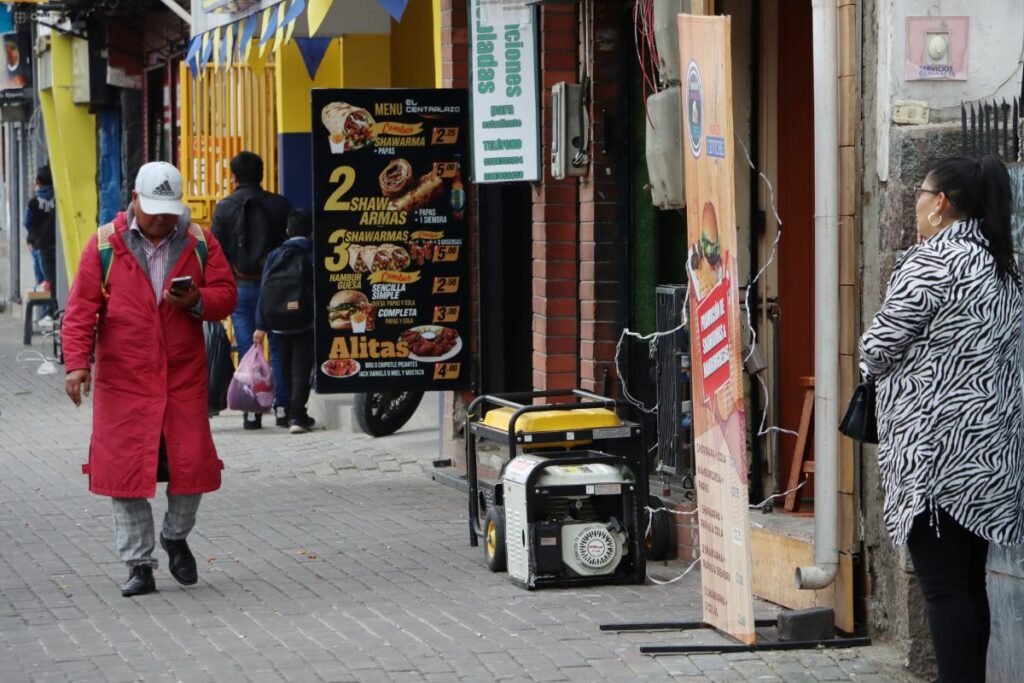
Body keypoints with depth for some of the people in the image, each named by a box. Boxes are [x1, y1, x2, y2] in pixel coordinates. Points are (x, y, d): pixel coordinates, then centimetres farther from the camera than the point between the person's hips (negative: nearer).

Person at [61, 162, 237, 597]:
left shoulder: (199, 243, 5)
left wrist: (197, 300, -16)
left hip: (184, 377, 1)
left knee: (192, 463, -1)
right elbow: (81, 309, -3)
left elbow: (226, 295, 5)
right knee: (125, 469, -1)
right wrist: (77, 362, -14)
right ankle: (139, 565, 9)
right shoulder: (105, 245, -1)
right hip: (123, 380, -1)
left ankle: (176, 536, 28)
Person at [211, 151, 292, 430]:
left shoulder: (225, 207, -1)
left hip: (241, 286, -1)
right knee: (279, 349, 6)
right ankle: (282, 407, 2)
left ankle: (252, 412, -2)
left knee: (247, 351, 1)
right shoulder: (280, 205, 4)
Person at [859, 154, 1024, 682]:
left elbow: (880, 346, -12)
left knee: (943, 586, -8)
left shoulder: (934, 259, -12)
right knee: (969, 583, 12)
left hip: (937, 446, -9)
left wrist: (871, 362, 12)